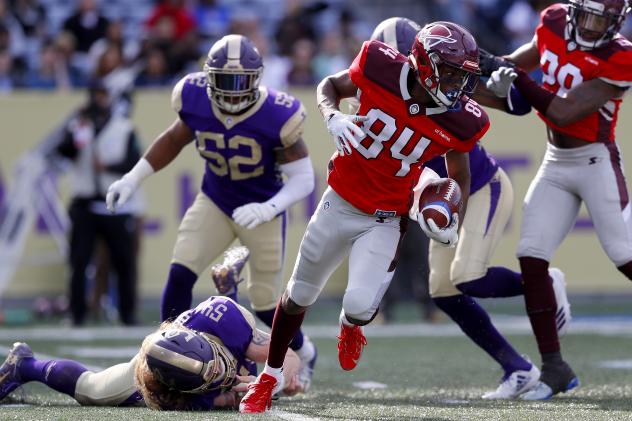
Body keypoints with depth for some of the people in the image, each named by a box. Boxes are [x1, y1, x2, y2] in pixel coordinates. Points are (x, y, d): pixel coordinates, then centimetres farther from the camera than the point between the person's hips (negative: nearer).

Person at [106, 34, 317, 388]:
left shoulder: (276, 117, -27)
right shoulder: (197, 101, -16)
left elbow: (303, 179, -20)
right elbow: (176, 138, 7)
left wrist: (268, 209, -37)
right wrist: (133, 179, 4)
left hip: (263, 212, -3)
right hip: (214, 203, 3)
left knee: (266, 304, 6)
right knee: (180, 275, -16)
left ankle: (304, 352, 37)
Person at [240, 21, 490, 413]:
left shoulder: (459, 122, -15)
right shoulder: (382, 71, -19)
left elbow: (460, 176, 4)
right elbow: (330, 86, 1)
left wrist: (455, 222, -12)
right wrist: (333, 116, -20)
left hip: (386, 222, -1)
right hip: (341, 203, 1)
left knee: (360, 305, -20)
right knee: (300, 294, 15)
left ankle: (351, 326, 20)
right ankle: (271, 374, 40)